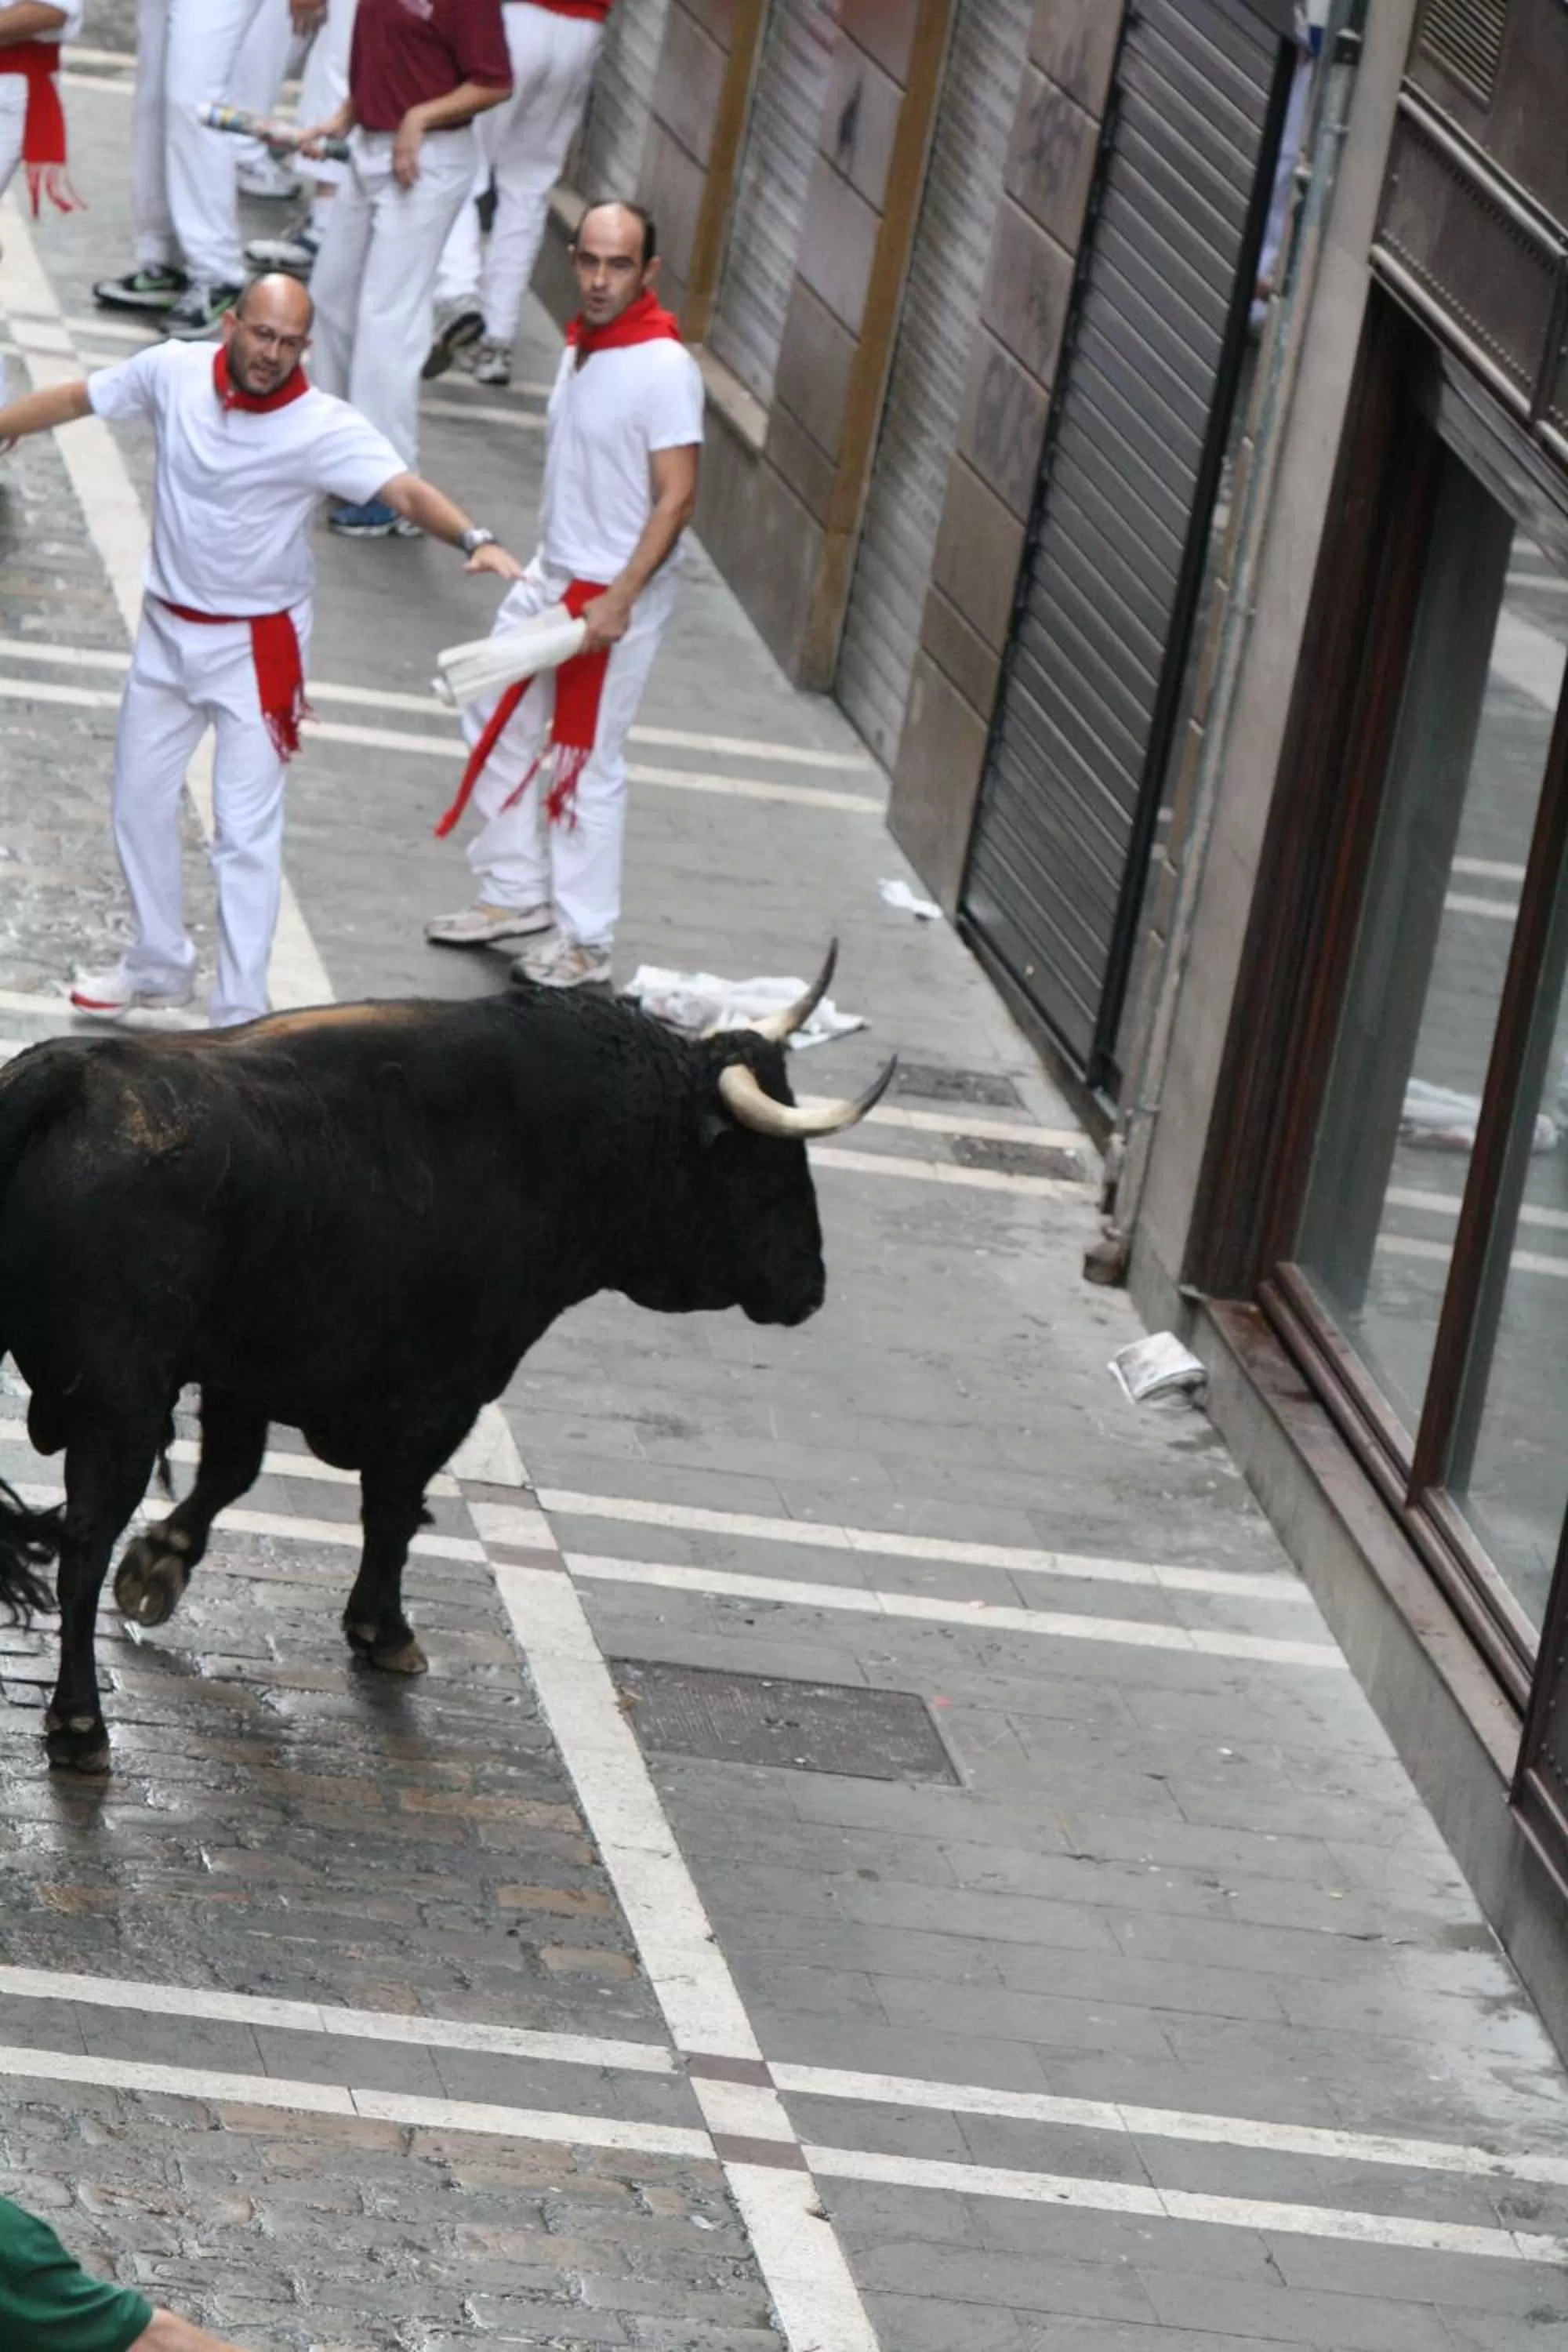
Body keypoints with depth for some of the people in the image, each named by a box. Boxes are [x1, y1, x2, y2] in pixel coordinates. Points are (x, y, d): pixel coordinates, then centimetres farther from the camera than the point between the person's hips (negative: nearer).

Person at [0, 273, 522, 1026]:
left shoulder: (323, 428, -23)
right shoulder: (174, 371, -12)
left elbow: (406, 490, -36)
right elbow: (76, 399, 4)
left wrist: (474, 539, -54)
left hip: (257, 647, -5)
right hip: (167, 628, 5)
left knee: (246, 835, -6)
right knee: (139, 803, 18)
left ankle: (241, 1015, 1)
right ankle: (159, 965, 38)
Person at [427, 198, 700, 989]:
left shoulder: (664, 368, -21)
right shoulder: (581, 345, 4)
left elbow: (677, 495, -22)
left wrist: (619, 600, -25)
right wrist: (544, 565, 19)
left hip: (614, 597, -9)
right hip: (549, 577, 9)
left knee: (586, 763, -1)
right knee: (497, 725, 16)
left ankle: (586, 941, 11)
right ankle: (516, 894, 31)